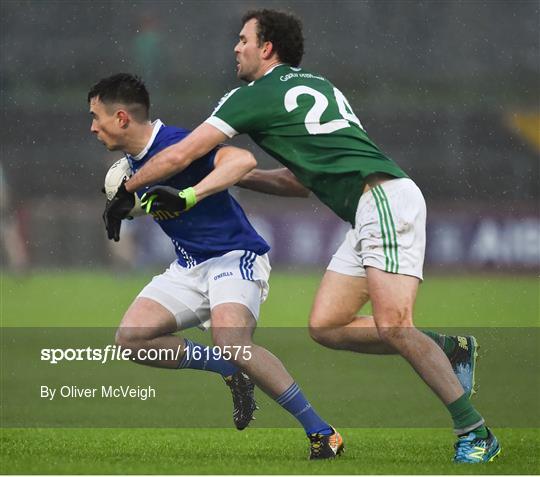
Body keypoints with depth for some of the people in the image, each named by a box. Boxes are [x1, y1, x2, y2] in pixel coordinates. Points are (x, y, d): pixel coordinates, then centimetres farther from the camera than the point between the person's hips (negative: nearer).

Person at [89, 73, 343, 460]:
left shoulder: (175, 144, -20)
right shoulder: (134, 159, 8)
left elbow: (243, 160, -36)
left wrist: (189, 195, -43)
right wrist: (124, 204, 14)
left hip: (236, 257, -9)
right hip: (189, 266, 9)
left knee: (230, 341, -33)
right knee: (132, 337, -11)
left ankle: (322, 433, -23)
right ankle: (231, 372, 4)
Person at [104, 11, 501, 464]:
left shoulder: (256, 95, 0)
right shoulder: (313, 84, 25)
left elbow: (179, 157, 2)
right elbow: (310, 177, 33)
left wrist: (125, 192, 15)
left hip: (385, 199, -9)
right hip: (369, 212, 9)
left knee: (393, 327, -18)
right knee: (325, 325, 4)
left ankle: (475, 433, -17)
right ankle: (449, 349, 8)